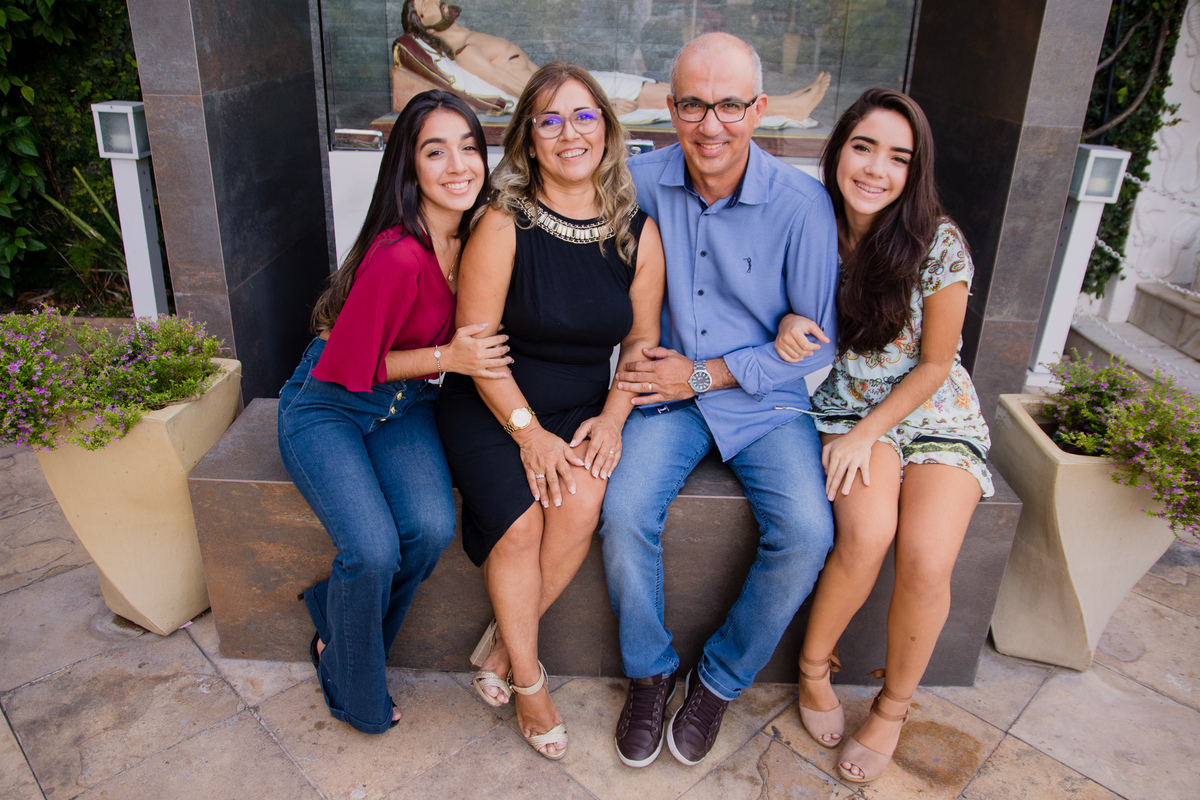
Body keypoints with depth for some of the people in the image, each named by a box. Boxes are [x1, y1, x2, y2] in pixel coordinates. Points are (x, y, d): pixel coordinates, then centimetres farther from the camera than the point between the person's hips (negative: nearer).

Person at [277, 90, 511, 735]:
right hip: (329, 405, -5)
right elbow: (349, 366, -18)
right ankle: (355, 695, 8)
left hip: (407, 404, 6)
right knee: (374, 549, -24)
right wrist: (447, 358, -22)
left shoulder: (475, 237, -6)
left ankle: (335, 619, 10)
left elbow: (471, 333, 10)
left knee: (432, 527, -21)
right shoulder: (398, 256, -28)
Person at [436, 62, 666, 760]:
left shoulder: (639, 234, 0)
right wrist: (527, 429, -16)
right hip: (492, 404, -2)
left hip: (582, 407, 3)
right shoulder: (504, 225, -11)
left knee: (583, 501, -25)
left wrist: (612, 418, -9)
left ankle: (503, 644, 1)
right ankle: (528, 679, 4)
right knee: (519, 520, -24)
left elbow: (642, 340, 6)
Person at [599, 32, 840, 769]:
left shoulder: (802, 204, -10)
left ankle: (721, 680, 6)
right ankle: (650, 669, 6)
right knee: (625, 511, -24)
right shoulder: (641, 181, -5)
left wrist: (707, 374, -13)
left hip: (768, 404, 0)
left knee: (807, 531, -22)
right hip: (669, 393, 1)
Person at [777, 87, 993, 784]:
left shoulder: (940, 245, -14)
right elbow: (796, 310, 7)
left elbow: (934, 364, -7)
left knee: (926, 559, -21)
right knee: (867, 531, -27)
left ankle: (894, 707, 7)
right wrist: (789, 325, -18)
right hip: (844, 406, 1)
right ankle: (815, 663, 3)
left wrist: (866, 434, -14)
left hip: (934, 412, 0)